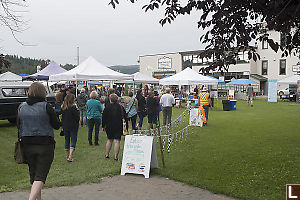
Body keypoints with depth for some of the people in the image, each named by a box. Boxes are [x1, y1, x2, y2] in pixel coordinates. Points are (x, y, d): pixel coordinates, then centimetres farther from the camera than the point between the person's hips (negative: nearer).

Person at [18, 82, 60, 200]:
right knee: (40, 175, -1)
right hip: (45, 145, -5)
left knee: (33, 174, 18)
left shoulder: (22, 107, 3)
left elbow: (19, 126, 10)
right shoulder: (46, 107, -11)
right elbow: (57, 125, -5)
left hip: (27, 145, 5)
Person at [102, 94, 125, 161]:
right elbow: (124, 117, 4)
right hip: (118, 127, -1)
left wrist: (103, 126, 10)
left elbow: (104, 118, 0)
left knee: (109, 140, 17)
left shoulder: (107, 107, -4)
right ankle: (116, 157, -2)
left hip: (109, 126, 1)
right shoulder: (120, 107, -3)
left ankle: (107, 155, 23)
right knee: (117, 141, -2)